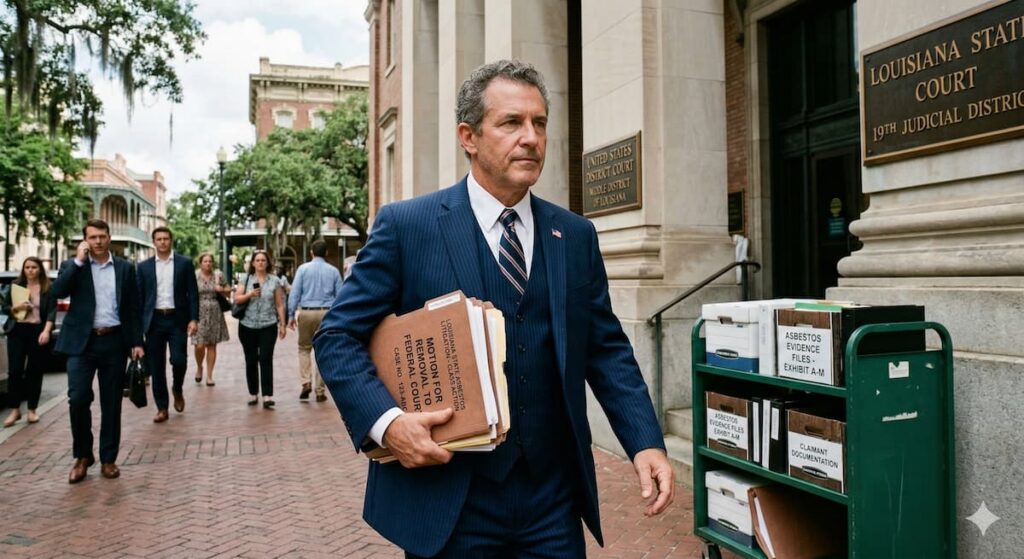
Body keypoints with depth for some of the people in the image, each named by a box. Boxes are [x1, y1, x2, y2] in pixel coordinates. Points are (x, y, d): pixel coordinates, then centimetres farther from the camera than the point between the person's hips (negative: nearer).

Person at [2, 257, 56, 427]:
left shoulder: (48, 289, 1)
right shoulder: (16, 286, 9)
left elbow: (52, 312, -7)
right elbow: (5, 308, 11)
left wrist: (46, 331, -20)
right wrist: (16, 307, -11)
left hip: (38, 332, -2)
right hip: (17, 331, 2)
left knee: (35, 371, 5)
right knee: (14, 370, -4)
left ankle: (32, 410, 14)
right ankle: (15, 410, 4)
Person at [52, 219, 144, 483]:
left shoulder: (125, 268, 8)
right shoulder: (73, 265, 6)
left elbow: (133, 308, 8)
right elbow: (57, 291, -13)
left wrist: (137, 342, 2)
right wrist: (78, 261, -13)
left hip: (114, 342, 1)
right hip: (82, 341, -1)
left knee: (111, 402, 6)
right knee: (78, 399, -7)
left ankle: (108, 458, 16)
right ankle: (83, 456, 13)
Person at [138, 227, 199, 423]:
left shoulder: (185, 263, 3)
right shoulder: (144, 266, 8)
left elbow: (193, 293, 1)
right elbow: (139, 296, 8)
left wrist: (194, 319, -7)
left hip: (177, 319, -2)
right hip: (154, 320, 2)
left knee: (179, 360, -10)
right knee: (156, 366, 4)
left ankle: (177, 389, 21)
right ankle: (162, 408, 14)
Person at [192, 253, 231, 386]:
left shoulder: (218, 275, 5)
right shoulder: (195, 276, 0)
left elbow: (228, 291, 14)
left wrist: (222, 290, -8)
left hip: (215, 314, 2)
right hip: (199, 313, -2)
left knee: (212, 345, 5)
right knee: (200, 345, -9)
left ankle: (209, 375, 15)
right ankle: (199, 367, 22)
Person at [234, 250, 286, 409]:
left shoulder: (275, 281, 3)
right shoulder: (245, 279, 7)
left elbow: (279, 305, 4)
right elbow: (236, 299, 2)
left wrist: (282, 325, 1)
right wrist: (249, 295, -16)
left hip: (268, 326, -2)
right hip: (247, 326, 2)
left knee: (266, 360, -8)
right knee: (251, 361, 8)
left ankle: (267, 396, -10)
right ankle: (253, 394, 19)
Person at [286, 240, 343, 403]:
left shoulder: (303, 268, 0)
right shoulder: (333, 271, 3)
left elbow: (294, 293, -3)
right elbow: (340, 296, 4)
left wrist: (291, 315, 2)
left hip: (306, 312, 0)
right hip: (326, 313, 1)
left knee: (304, 348, 17)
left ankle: (306, 382, 0)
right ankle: (320, 391, 10)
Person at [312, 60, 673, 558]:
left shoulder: (576, 236, 6)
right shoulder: (406, 226, -6)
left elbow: (606, 348, 8)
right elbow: (338, 336, -4)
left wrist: (646, 442, -4)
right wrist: (386, 422, -19)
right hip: (445, 503, -3)